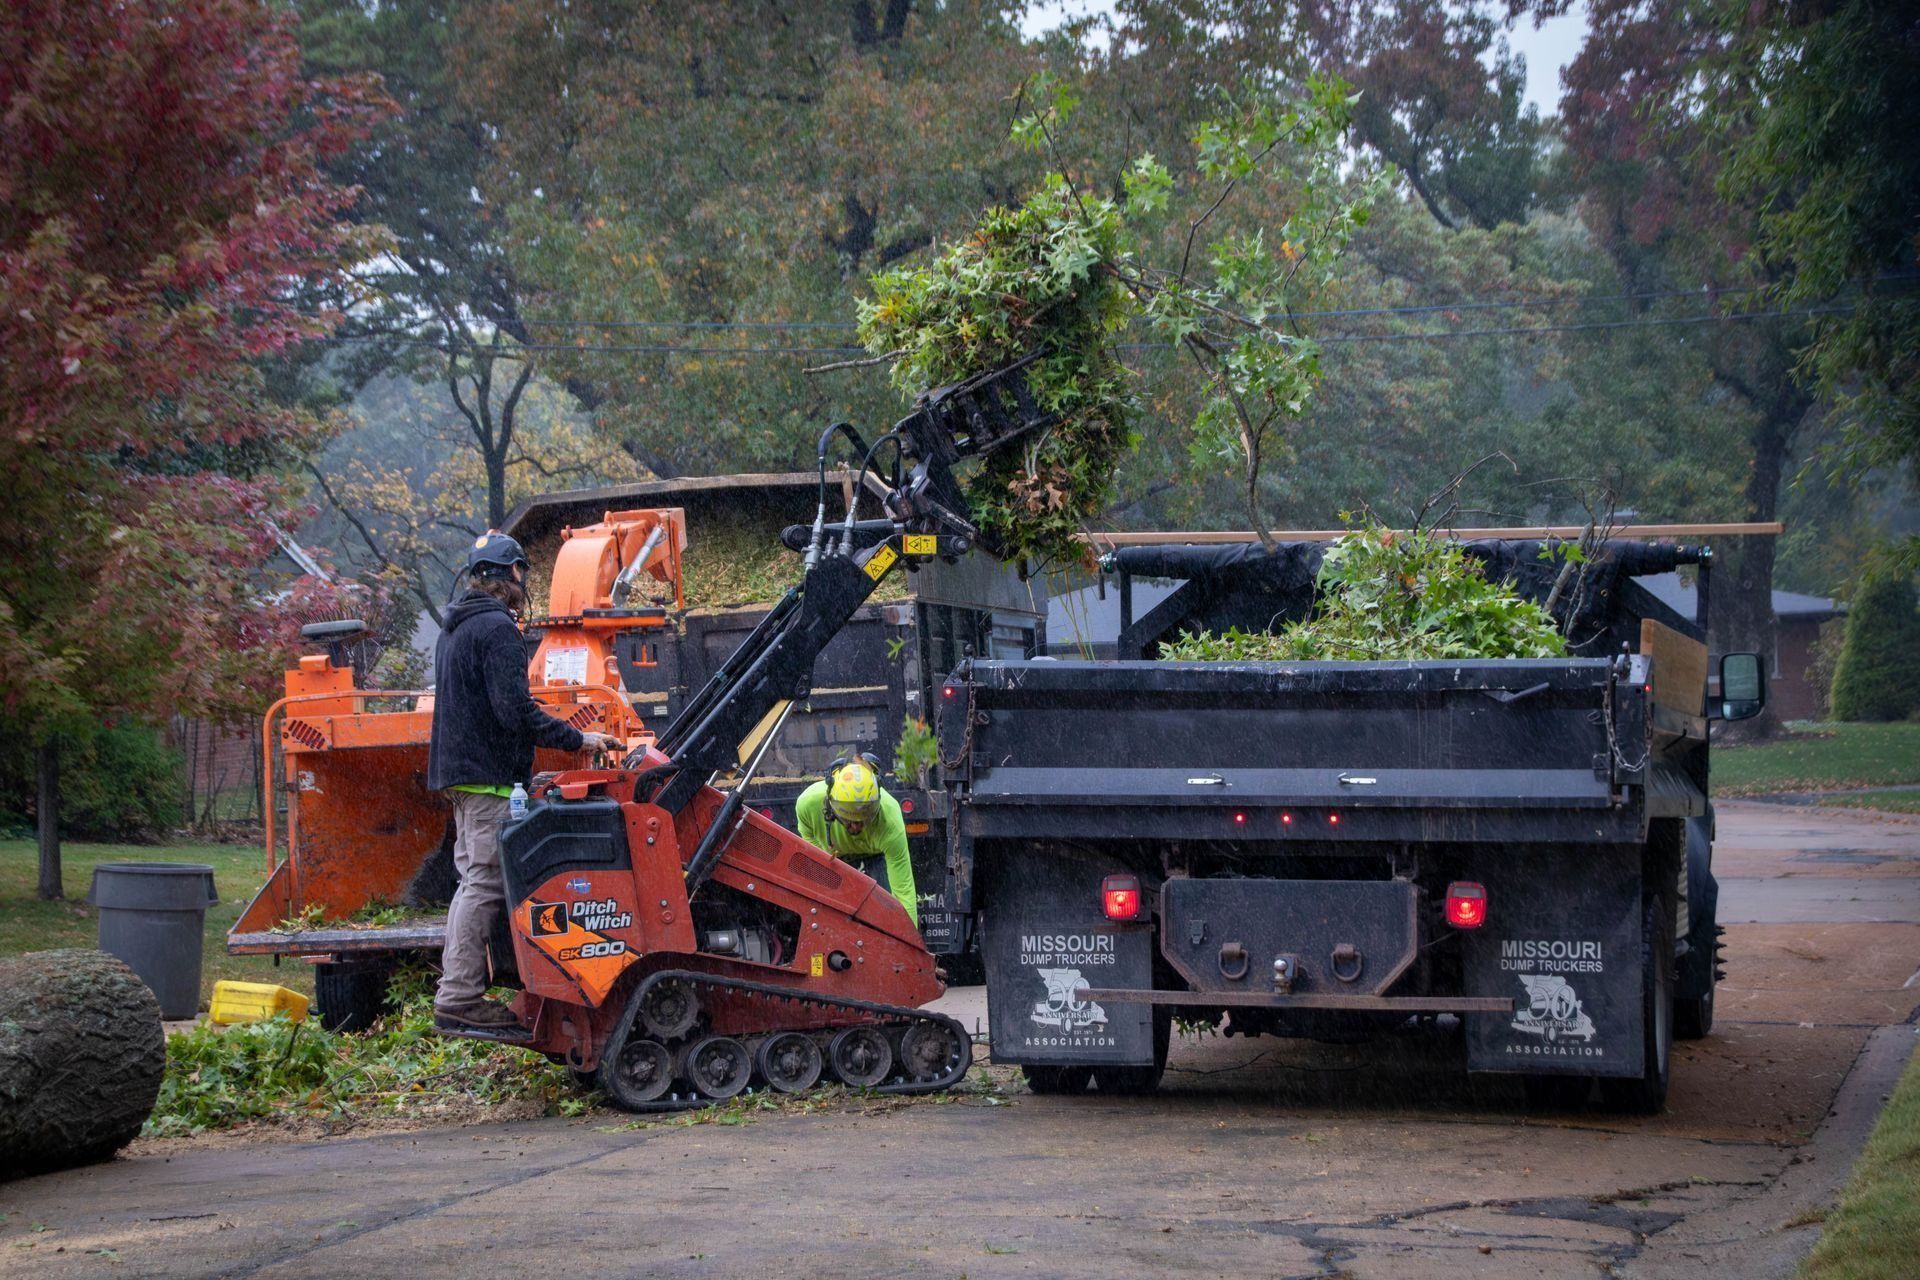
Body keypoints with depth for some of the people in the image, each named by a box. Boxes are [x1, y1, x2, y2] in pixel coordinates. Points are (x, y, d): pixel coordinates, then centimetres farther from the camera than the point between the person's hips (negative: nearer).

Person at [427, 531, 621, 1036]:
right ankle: (461, 999, -13)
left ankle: (456, 993, 15)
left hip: (457, 772, 10)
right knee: (485, 884, -10)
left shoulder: (455, 629, 19)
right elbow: (515, 709, -20)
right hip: (490, 776, -10)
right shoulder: (497, 628, -13)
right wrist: (577, 739, -14)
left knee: (475, 880, 14)